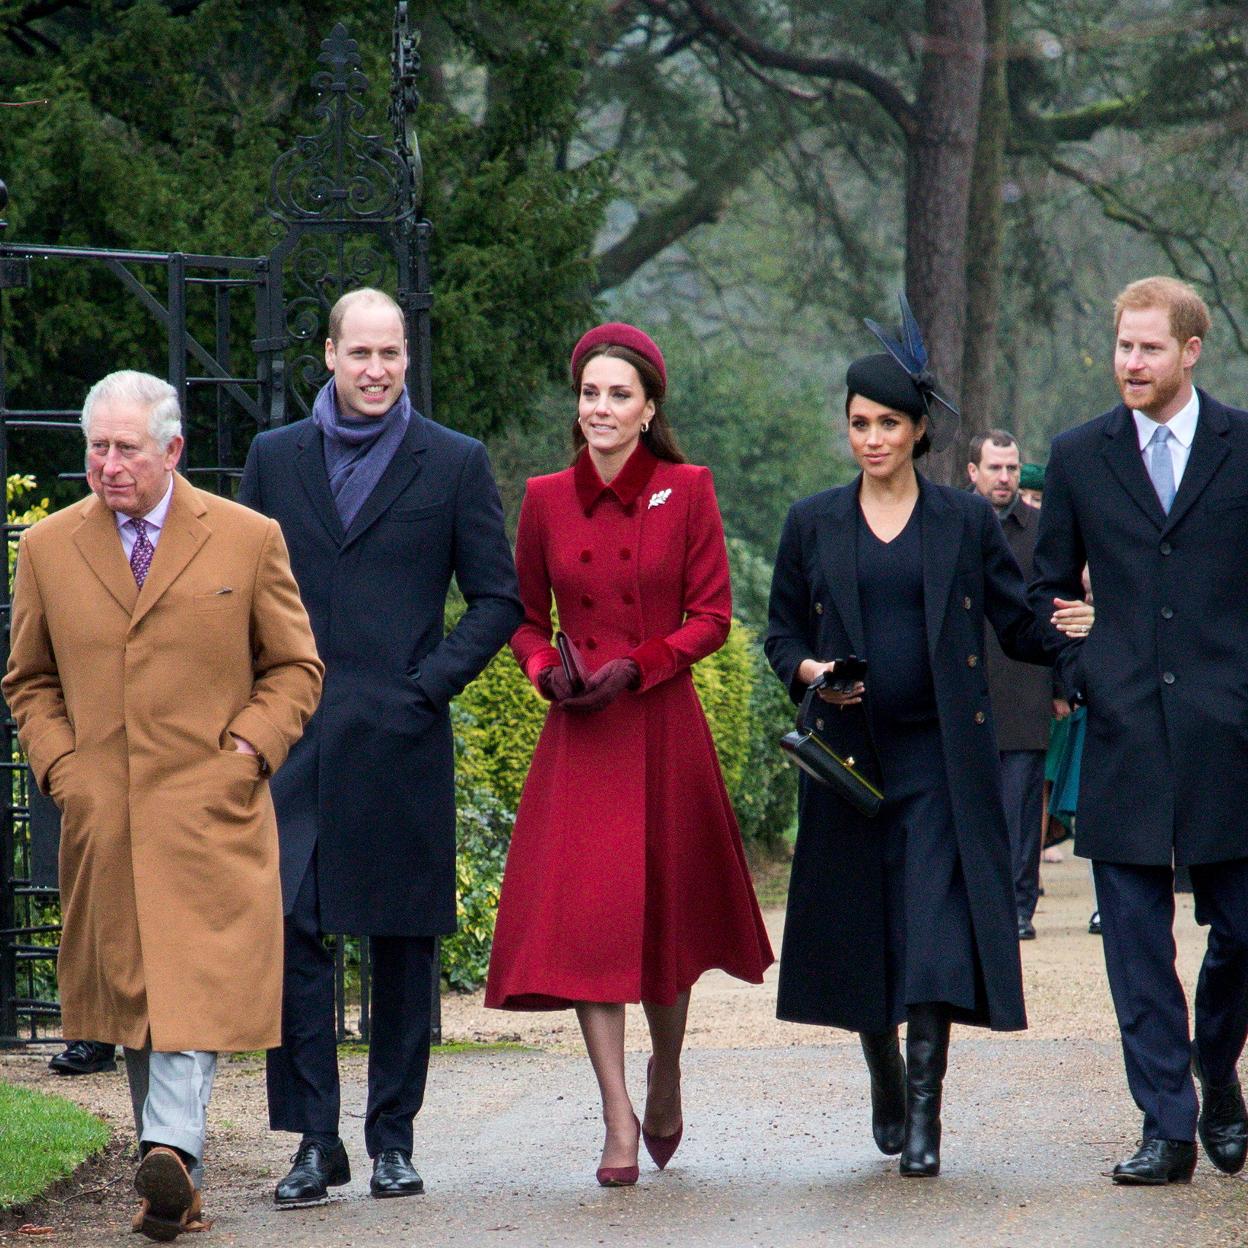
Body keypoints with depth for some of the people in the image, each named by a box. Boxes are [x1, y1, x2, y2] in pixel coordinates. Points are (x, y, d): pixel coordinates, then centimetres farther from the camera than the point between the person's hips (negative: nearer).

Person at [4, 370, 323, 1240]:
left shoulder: (248, 540, 4)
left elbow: (296, 668, 11)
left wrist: (248, 751, -4)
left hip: (210, 810, -3)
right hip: (102, 817, 3)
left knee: (194, 985, -15)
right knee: (129, 989, 5)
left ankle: (171, 1146, -25)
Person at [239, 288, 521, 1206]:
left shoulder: (455, 464, 4)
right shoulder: (276, 458, 11)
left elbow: (499, 597, 5)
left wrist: (430, 683, -7)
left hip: (402, 743, -1)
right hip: (294, 743, 1)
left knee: (404, 943, 4)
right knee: (290, 932, -8)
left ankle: (393, 1139, 12)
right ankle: (315, 1140, -4)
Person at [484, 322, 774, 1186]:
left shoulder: (687, 491, -1)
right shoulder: (546, 499, 5)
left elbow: (712, 617, -1)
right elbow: (525, 616, 13)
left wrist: (637, 666, -13)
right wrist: (547, 670, -6)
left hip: (664, 726, -1)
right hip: (579, 733, 1)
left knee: (667, 905, 7)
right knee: (584, 911, -9)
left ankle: (666, 1068, 35)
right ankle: (619, 1119, -8)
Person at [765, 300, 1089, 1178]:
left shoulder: (965, 521, 5)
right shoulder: (813, 525, 8)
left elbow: (1018, 622, 5)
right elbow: (782, 631, 14)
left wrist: (1079, 644, -15)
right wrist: (809, 671, -7)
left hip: (941, 753, -2)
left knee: (937, 929, -13)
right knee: (859, 928, 6)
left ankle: (925, 1114, -15)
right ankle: (886, 1087, 28)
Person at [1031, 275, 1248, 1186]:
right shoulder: (1078, 456, 8)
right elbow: (1051, 586, 15)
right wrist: (1072, 680, 4)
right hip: (1123, 733, 1)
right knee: (1137, 945, -1)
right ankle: (1168, 1127, 4)